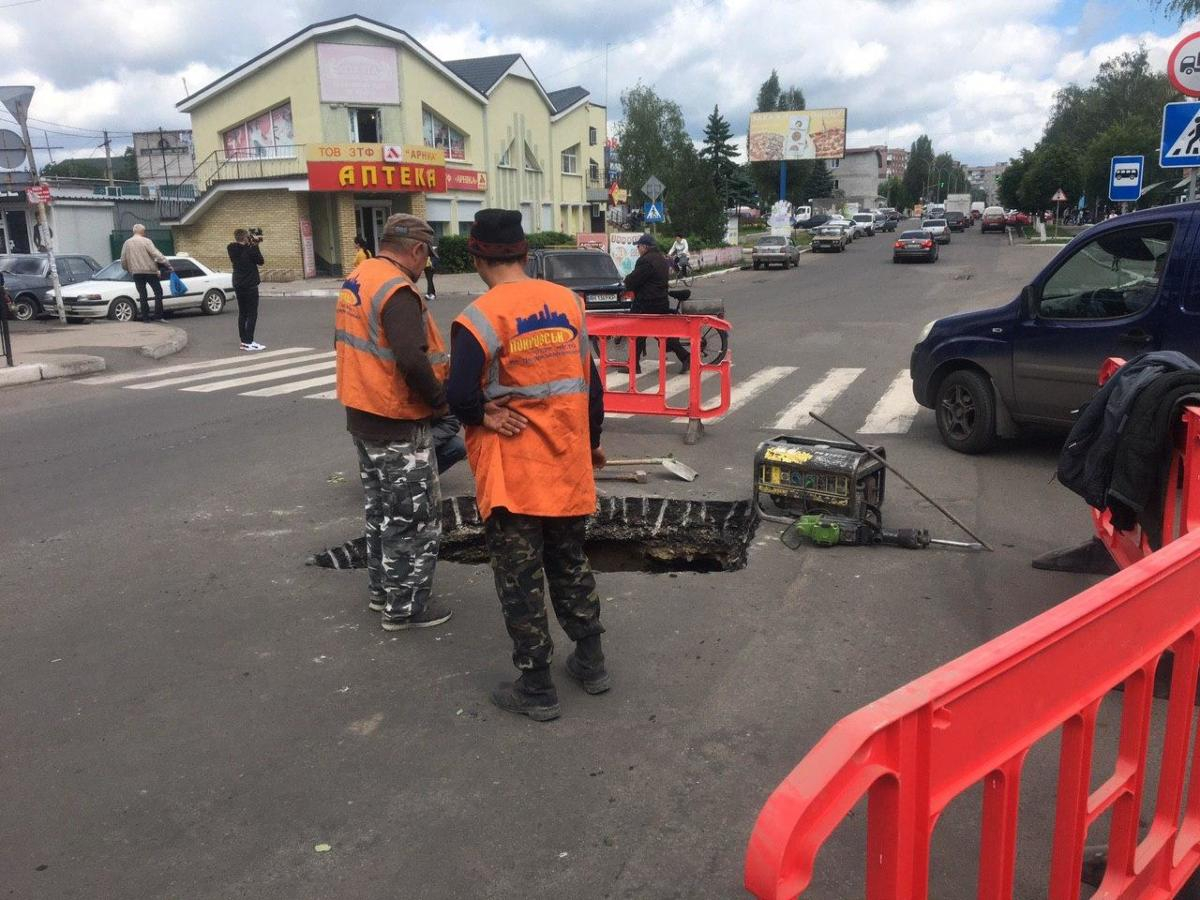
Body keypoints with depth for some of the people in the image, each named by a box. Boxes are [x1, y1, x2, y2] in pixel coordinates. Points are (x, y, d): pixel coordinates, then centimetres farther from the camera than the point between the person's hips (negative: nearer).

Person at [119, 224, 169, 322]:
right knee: (158, 292, 3)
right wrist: (168, 265, -16)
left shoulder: (127, 243, 9)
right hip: (149, 271, -4)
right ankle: (158, 316, -6)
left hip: (136, 273, 4)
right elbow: (156, 254, -14)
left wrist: (129, 270, 25)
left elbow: (123, 261, 10)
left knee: (142, 295, 9)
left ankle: (145, 317, 6)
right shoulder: (146, 241, -5)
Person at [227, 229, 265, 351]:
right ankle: (249, 342, -7)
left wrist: (253, 245, 6)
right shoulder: (250, 250, -17)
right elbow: (260, 261, -7)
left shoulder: (232, 250, 3)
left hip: (238, 285, 7)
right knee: (252, 314, -3)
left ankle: (244, 341, 15)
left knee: (242, 314, 12)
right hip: (250, 285, -7)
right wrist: (256, 245, -4)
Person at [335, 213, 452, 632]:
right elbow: (412, 360, -32)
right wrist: (440, 399, -18)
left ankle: (382, 589, 34)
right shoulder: (397, 290, -22)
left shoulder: (355, 280, 8)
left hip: (362, 414, 10)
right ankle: (405, 606, 13)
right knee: (414, 518, 3)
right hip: (398, 424, -9)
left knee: (382, 510, 22)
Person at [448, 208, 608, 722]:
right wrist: (591, 441, 19)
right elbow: (591, 381, 7)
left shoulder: (480, 318, -16)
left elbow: (460, 397, -20)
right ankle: (590, 661, 32)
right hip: (567, 465, 6)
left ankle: (536, 688, 17)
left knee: (520, 579, 7)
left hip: (511, 472, -5)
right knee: (571, 564, 21)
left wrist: (485, 415, 2)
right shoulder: (568, 302, 1)